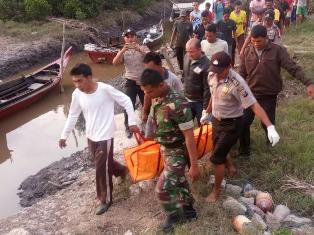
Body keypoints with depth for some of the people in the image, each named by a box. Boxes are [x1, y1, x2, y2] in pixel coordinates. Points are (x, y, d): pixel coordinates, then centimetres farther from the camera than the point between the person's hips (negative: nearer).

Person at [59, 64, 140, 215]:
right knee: (104, 163, 23)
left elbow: (126, 101, -11)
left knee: (102, 169, 1)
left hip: (105, 137, -6)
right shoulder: (77, 94, -6)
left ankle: (105, 200, 21)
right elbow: (73, 115, 7)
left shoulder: (105, 89, -20)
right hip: (91, 137, 6)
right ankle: (121, 170, 53)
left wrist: (132, 122, -13)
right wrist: (64, 135, 9)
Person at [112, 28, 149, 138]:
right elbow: (115, 62, -14)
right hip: (131, 82, 0)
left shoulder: (143, 48, 1)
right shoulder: (123, 52, 3)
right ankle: (128, 127, 15)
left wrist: (139, 50, -31)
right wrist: (123, 50, -27)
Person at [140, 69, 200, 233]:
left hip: (178, 153, -8)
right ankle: (188, 210, 45)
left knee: (163, 189, -3)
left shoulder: (178, 104, -30)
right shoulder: (157, 100, -4)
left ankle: (174, 216, 25)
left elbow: (189, 136, -27)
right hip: (166, 150, 8)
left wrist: (194, 165, -24)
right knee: (178, 182, 23)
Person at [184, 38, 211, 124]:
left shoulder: (205, 65, -24)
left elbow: (207, 88, -20)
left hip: (199, 102, -6)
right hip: (187, 100, 6)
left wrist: (205, 107, -17)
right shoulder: (187, 57, -4)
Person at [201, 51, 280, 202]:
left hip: (232, 124, -7)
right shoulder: (211, 76, -8)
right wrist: (207, 113, 24)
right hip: (216, 120, 7)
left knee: (216, 158, -4)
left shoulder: (237, 83, -28)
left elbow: (254, 105, -31)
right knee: (219, 152, 23)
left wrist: (270, 127, -40)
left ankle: (216, 190, 17)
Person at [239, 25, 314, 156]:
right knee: (243, 122, 3)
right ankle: (244, 149, 24)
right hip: (250, 94, 3)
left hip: (269, 96, -2)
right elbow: (242, 74, 6)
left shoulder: (278, 51, -11)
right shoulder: (247, 52, -2)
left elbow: (293, 68, -17)